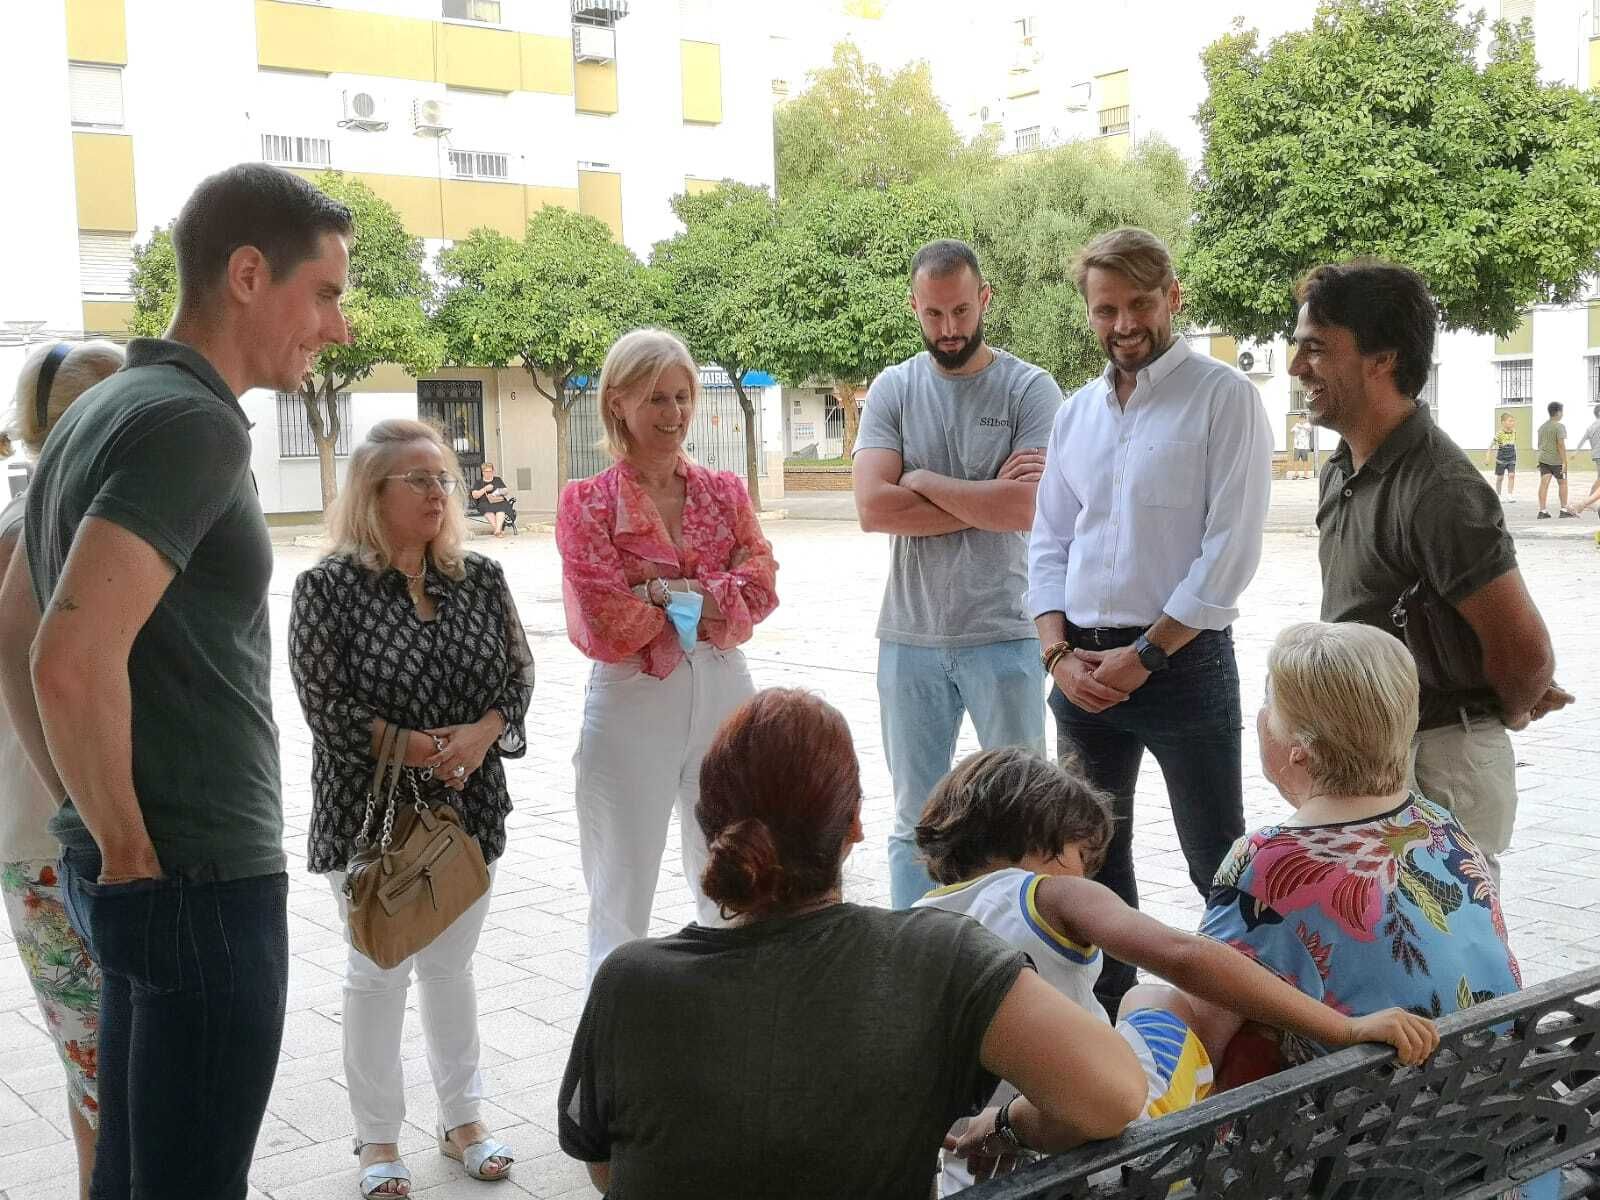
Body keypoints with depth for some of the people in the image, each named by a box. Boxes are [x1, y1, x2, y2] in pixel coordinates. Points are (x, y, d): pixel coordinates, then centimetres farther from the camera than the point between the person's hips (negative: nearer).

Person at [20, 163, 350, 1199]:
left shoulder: (103, 411, 11)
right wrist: (132, 850, -16)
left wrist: (118, 841, 17)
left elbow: (65, 640, 19)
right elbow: (74, 665, -29)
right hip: (201, 880, -9)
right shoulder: (194, 423, -18)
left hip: (133, 877, 9)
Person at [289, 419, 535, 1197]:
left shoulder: (481, 579, 3)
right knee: (378, 972, 7)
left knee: (451, 965, 15)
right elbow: (324, 703, -13)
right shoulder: (328, 587, -9)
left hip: (467, 806, 4)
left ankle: (463, 1119, 28)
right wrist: (421, 748, -18)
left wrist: (480, 736, -16)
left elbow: (518, 675, 3)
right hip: (371, 808, -3)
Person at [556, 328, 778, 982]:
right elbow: (609, 621, -13)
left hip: (724, 692, 4)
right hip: (631, 701, -4)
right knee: (622, 900, 6)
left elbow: (761, 587, -3)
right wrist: (706, 602, -6)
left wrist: (666, 593, -13)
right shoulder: (589, 502, -4)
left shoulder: (724, 491, 7)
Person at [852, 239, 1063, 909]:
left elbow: (1023, 507, -16)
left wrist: (923, 481, -6)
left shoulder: (1030, 389, -2)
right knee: (916, 821, 12)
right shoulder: (892, 390, 5)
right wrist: (984, 501, -10)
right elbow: (872, 507, -9)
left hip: (1003, 635, -2)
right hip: (910, 638, 3)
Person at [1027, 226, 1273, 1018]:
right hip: (1083, 668, 6)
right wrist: (1060, 655, -2)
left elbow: (1231, 548, -14)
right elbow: (1048, 544, 12)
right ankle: (1107, 1017, 30)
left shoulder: (1222, 397, -7)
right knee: (1094, 855, 16)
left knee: (1218, 864, 3)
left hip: (1184, 660, -6)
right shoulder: (1075, 413, 12)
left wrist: (1143, 657, -14)